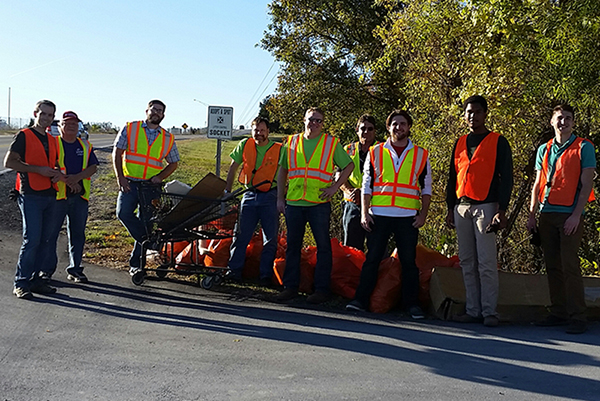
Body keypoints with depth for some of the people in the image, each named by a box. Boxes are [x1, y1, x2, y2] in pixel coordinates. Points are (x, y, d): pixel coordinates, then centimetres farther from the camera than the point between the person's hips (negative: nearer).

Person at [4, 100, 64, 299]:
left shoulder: (51, 140, 18)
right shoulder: (24, 136, -2)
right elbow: (9, 162, -10)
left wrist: (58, 173, 4)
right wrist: (39, 169, -15)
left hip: (49, 195, 7)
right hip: (31, 195, -7)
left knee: (45, 240, 6)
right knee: (32, 239, -11)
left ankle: (35, 279, 15)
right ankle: (21, 283, -2)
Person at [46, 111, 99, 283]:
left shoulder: (85, 146, 15)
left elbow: (93, 167, 5)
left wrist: (77, 177, -12)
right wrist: (67, 181, -18)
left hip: (80, 196, 4)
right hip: (57, 194, -3)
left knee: (77, 233, 6)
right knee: (51, 232, -2)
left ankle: (75, 269, 14)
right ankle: (47, 269, 7)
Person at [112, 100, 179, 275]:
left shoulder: (168, 138, 9)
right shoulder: (130, 129, 4)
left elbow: (173, 163, 16)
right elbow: (117, 152, 2)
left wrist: (160, 177, -3)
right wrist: (120, 177, -8)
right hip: (130, 183, -1)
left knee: (145, 222, 1)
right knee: (123, 213, -23)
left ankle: (135, 263, 12)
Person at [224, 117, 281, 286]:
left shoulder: (278, 149, -4)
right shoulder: (245, 145, 3)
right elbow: (233, 167, 11)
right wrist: (227, 190, 6)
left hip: (270, 197, -2)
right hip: (250, 195, 2)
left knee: (270, 238, 0)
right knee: (241, 234, 3)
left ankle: (266, 275, 9)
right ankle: (234, 271, 14)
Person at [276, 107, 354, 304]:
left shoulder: (331, 143, 4)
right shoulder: (291, 142, 11)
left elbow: (348, 166, 8)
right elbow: (282, 171, 17)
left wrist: (334, 187, -3)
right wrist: (280, 197, 11)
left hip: (319, 203, -3)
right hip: (293, 202, 3)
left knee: (323, 246, -1)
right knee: (292, 245, 8)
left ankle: (321, 289, 5)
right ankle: (290, 286, 16)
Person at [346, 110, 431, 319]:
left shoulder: (421, 155, 9)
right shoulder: (375, 152, 9)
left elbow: (426, 188, 11)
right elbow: (366, 185, 8)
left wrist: (423, 214, 1)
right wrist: (364, 212, -1)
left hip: (408, 217, 0)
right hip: (379, 215, 0)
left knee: (409, 261, 3)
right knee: (372, 259, 1)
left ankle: (412, 303, 12)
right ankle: (360, 300, 6)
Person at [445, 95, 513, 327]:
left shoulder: (498, 142, 3)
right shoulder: (460, 143, 17)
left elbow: (506, 177, -2)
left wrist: (502, 210, -10)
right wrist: (450, 208, 13)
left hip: (485, 206, -5)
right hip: (462, 207, 5)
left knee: (486, 262, -8)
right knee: (467, 262, 5)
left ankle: (489, 312, -2)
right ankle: (473, 311, 10)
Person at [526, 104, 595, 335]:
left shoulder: (584, 147, 2)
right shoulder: (544, 149, 15)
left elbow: (586, 184, -4)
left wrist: (576, 214, -13)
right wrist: (532, 214, 9)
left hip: (569, 215, -5)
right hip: (547, 215, 5)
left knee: (569, 266, -8)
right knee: (553, 266, 6)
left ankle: (577, 317, -3)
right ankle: (558, 313, 13)